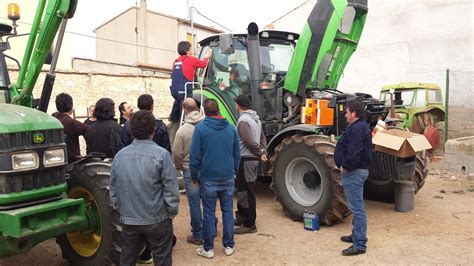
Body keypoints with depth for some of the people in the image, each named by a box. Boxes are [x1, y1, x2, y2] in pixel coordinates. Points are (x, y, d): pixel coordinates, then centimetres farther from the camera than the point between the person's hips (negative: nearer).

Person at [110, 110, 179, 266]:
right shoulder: (161, 154, -15)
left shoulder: (119, 156, -1)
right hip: (157, 219, -4)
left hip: (128, 220, 4)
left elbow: (113, 190, 6)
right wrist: (172, 213, 0)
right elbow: (171, 189, -14)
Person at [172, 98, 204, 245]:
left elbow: (177, 153, -9)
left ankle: (198, 235, 15)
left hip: (190, 171, -4)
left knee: (194, 203, 7)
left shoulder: (182, 130, -15)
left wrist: (178, 166, 10)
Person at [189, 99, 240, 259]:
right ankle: (229, 246, 20)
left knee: (209, 213, 6)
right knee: (228, 211, 12)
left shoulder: (200, 128, -8)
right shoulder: (231, 128, 4)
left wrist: (194, 176, 2)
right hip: (228, 178, 3)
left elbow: (194, 156, -9)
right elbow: (237, 154, 7)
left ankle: (208, 248, 15)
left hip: (208, 178, -3)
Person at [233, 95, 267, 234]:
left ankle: (249, 224, 6)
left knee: (246, 191, -2)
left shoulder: (243, 120, -17)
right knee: (243, 189, 20)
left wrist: (260, 153, -10)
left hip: (246, 159, -10)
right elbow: (262, 137, 14)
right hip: (253, 159, 10)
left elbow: (250, 142, -23)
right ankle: (242, 217, 32)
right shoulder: (255, 118, 13)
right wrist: (263, 152, 3)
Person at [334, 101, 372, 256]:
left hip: (354, 172, -11)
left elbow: (354, 153, -28)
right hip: (356, 170, 11)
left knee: (357, 208, -6)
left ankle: (359, 244, 0)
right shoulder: (359, 127, 15)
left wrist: (346, 166, -15)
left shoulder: (357, 128, -20)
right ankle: (357, 235, 32)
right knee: (356, 207, 20)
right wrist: (346, 166, 13)